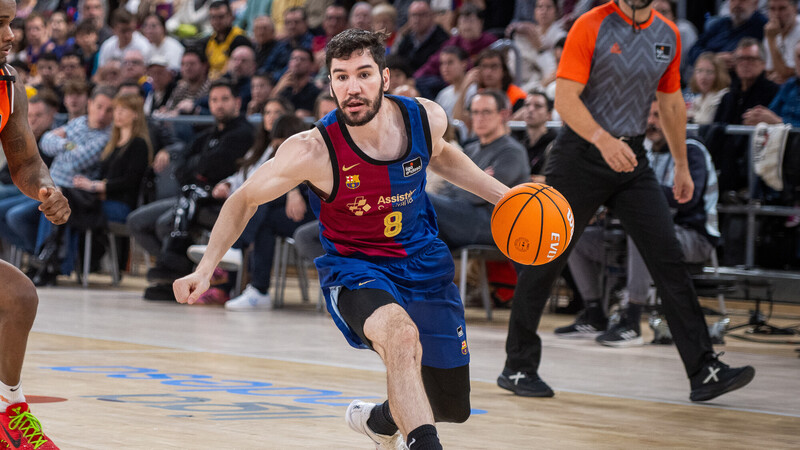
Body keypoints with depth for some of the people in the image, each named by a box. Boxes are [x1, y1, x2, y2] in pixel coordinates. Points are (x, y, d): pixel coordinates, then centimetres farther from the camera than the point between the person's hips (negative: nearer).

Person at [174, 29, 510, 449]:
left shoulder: (426, 118, -14)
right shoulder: (313, 150, -25)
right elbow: (245, 199, -9)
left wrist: (502, 194, 8)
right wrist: (205, 269, -16)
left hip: (422, 260, 5)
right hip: (354, 268, -4)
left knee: (452, 408, 12)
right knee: (401, 334, -40)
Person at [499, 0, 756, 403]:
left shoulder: (667, 35, 7)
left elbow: (671, 102, 20)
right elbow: (565, 99, -18)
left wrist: (682, 165, 23)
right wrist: (602, 139, -33)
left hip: (632, 157, 4)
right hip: (581, 154, -4)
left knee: (668, 257, -6)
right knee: (546, 260, 2)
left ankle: (704, 372, -8)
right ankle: (518, 367, 15)